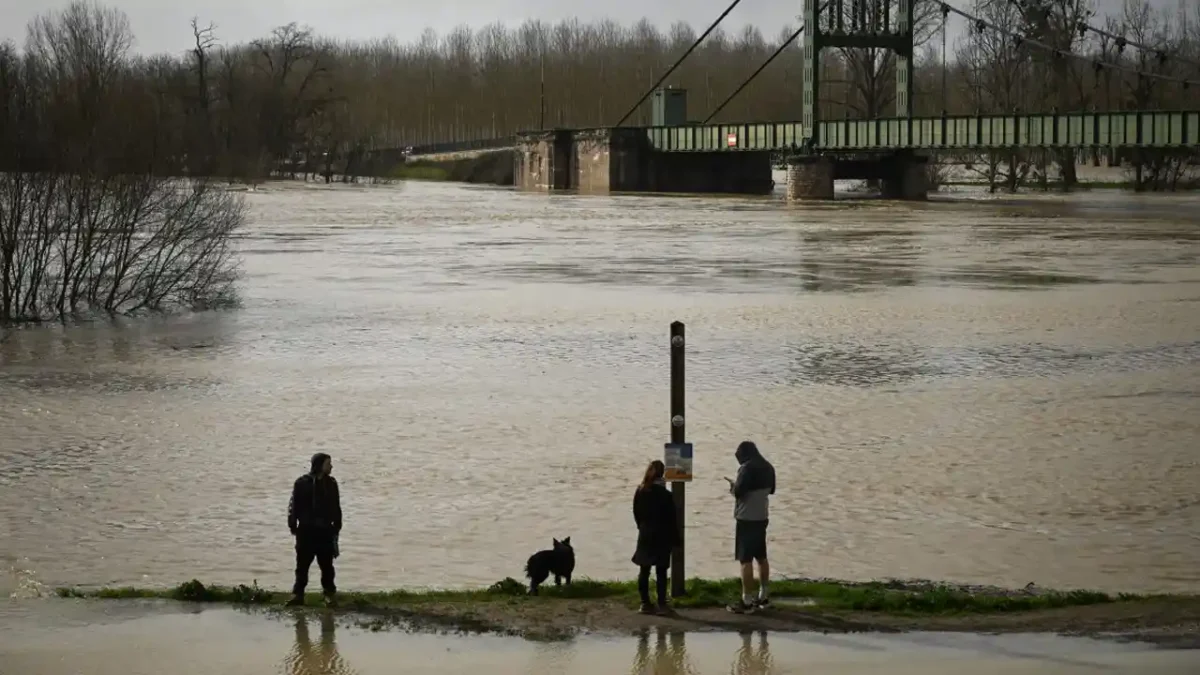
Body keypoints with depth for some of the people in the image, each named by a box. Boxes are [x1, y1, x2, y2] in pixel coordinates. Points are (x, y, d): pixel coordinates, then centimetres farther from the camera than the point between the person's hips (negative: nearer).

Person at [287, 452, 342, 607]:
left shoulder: (331, 483, 7)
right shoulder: (302, 483, -4)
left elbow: (336, 507, 12)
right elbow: (294, 505, -2)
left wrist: (337, 526, 9)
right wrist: (293, 525, -5)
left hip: (325, 530, 2)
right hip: (306, 530, -2)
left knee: (326, 565, 6)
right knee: (302, 564, 3)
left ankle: (330, 594, 13)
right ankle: (298, 594, 8)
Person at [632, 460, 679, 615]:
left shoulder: (640, 492, -2)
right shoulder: (665, 496, -15)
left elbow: (636, 514, 5)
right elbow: (672, 520, -11)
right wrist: (675, 538, -2)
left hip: (645, 536, 4)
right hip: (662, 538, -4)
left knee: (644, 570, 9)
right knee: (661, 571, 1)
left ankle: (645, 603, 10)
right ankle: (662, 604, 1)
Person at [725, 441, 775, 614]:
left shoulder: (747, 468, -17)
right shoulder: (768, 468, 9)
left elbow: (738, 492, -20)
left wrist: (734, 487, 1)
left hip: (746, 519, -9)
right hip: (761, 518, 9)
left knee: (746, 560, -7)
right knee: (761, 557, 18)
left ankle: (747, 602, -9)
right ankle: (763, 596, 26)